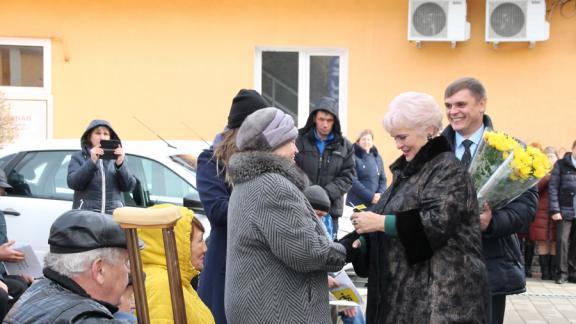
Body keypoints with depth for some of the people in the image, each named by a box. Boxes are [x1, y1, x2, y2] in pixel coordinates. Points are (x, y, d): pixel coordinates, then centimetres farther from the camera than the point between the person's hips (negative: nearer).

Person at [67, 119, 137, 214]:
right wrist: (92, 162, -15)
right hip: (86, 214, -1)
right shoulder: (78, 157, 12)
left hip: (113, 214, 1)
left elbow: (129, 187, 5)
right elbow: (73, 183, -5)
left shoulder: (115, 157, 15)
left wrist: (120, 164, -10)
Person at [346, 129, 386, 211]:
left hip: (375, 204, 5)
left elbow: (383, 179, 13)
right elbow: (353, 181, -13)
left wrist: (380, 195, -6)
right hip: (356, 204, -5)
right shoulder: (353, 157, -5)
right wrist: (370, 196, -17)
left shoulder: (377, 158, 13)